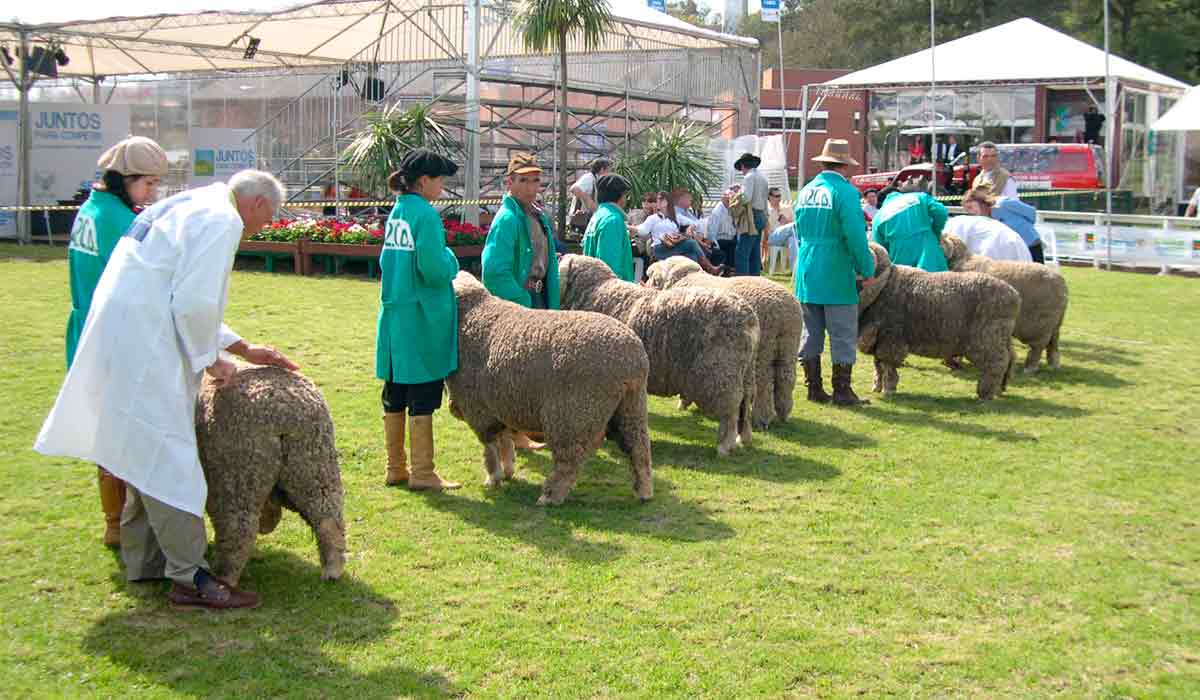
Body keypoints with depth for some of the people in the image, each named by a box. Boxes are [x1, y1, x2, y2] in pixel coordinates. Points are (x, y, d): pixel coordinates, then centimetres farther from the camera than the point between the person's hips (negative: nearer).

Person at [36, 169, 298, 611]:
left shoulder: (188, 209, 23)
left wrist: (244, 349, 29)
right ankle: (190, 578, -2)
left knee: (146, 454, 18)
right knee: (169, 458, -7)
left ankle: (142, 561, 28)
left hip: (118, 334, 11)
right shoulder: (221, 220, -10)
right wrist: (209, 359, -3)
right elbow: (194, 303, -19)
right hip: (142, 347, -11)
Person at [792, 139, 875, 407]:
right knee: (843, 336, 1)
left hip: (807, 275, 7)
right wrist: (867, 270, -9)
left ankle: (814, 388, 17)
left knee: (811, 333, 12)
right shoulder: (845, 192, -13)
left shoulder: (805, 191, 10)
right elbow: (856, 236, -17)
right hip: (837, 277, -7)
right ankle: (842, 390, 4)